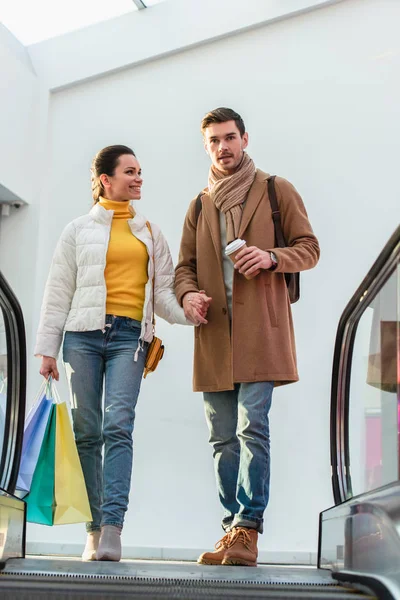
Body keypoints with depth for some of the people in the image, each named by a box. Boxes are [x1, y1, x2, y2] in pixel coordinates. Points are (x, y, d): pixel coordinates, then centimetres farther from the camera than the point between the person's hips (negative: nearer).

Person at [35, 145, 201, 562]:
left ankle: (112, 529, -23)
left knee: (119, 426, -16)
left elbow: (162, 293, 14)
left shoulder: (150, 234, 19)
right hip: (84, 334, 0)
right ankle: (94, 529, 5)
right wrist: (47, 348, 3)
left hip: (129, 337, 0)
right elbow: (58, 293, 10)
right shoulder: (78, 231, 14)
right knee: (86, 432, -1)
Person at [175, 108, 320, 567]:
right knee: (223, 438, 4)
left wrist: (272, 257, -14)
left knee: (252, 427, -15)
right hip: (214, 334, 5)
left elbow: (309, 248, 6)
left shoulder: (276, 190, 8)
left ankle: (248, 529, -13)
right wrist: (187, 293, -5)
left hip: (260, 329, -4)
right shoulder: (199, 207, 20)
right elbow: (185, 265, 18)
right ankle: (233, 529, 11)